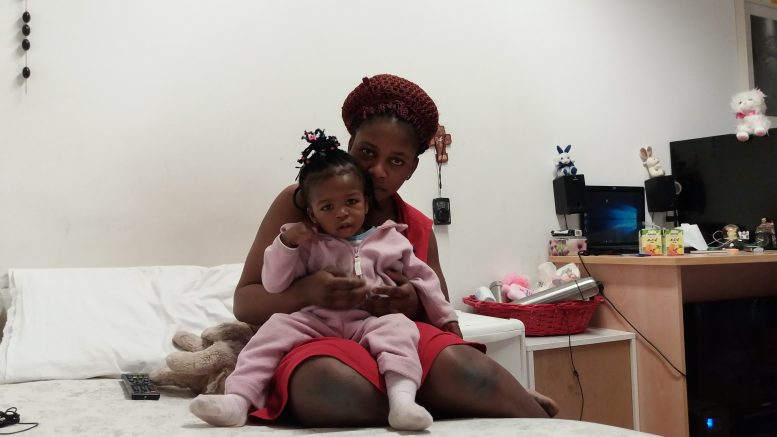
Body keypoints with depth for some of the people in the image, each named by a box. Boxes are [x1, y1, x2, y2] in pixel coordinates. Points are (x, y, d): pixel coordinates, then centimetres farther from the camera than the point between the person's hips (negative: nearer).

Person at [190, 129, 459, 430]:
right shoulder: (308, 245, 12)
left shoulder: (391, 240, 13)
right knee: (275, 328, -21)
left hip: (371, 323, -1)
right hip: (316, 322, 1)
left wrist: (446, 316, 18)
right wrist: (286, 242, -7)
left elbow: (422, 278, 21)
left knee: (399, 327, -31)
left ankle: (402, 399, -50)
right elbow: (273, 285, 7)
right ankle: (238, 399, -30)